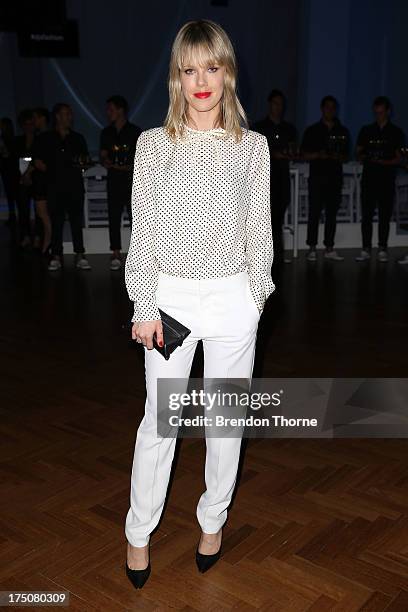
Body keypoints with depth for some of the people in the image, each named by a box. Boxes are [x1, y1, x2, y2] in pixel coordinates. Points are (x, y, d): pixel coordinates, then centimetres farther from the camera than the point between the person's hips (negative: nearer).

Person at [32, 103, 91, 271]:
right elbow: (38, 162, 6)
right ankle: (56, 257, 4)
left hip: (75, 185, 2)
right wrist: (53, 171, -1)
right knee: (56, 222, 0)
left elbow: (86, 159, 17)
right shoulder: (45, 139, 7)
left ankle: (79, 256, 4)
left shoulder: (78, 138, 14)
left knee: (77, 221, 1)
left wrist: (83, 162, -4)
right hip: (55, 186, -1)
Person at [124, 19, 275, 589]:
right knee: (159, 419, 7)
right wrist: (144, 307, -3)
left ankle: (213, 520, 34)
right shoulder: (153, 143, 0)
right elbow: (142, 231, 0)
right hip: (170, 295, 0)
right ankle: (139, 532, 27)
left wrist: (256, 297, 5)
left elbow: (259, 231, 6)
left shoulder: (252, 146, 2)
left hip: (233, 297, 1)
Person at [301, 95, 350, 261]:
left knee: (332, 214, 3)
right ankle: (312, 249, -1)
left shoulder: (343, 131, 13)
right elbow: (304, 155, 3)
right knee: (314, 213, -5)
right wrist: (318, 155, -14)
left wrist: (338, 157, -7)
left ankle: (329, 249, 8)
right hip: (317, 177, -3)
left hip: (335, 177, 3)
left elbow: (346, 156, 15)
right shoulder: (312, 130, 6)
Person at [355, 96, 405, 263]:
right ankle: (366, 250, 2)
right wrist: (364, 158, -10)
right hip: (368, 178, 1)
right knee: (366, 216, -2)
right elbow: (358, 153, 13)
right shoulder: (366, 130, 11)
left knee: (384, 217, 1)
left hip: (387, 180, -1)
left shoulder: (396, 132, 6)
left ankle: (382, 250, 7)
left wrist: (383, 162, -16)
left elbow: (398, 158, 2)